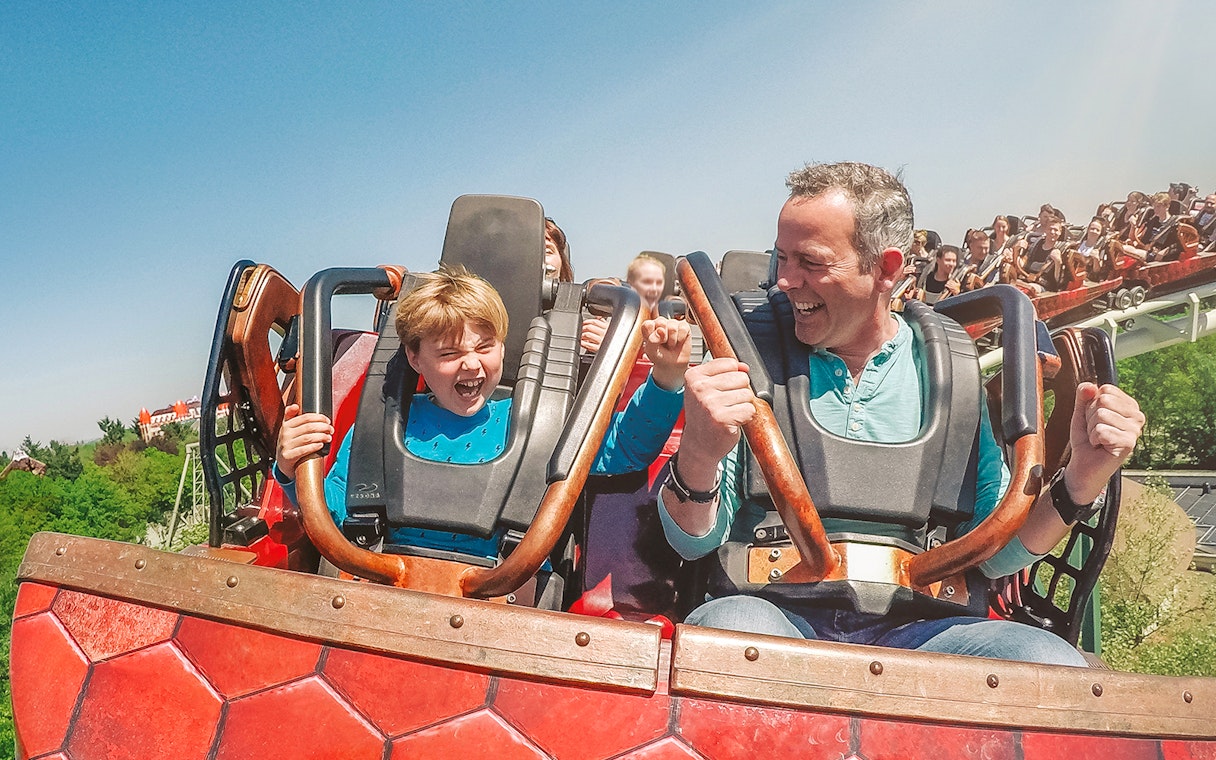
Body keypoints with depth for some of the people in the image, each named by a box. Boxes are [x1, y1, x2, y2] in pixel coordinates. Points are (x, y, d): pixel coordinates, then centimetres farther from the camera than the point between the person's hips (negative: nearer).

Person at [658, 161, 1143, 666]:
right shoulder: (748, 363, 3)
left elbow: (994, 552, 9)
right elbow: (694, 541, -1)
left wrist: (1082, 477, -9)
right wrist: (698, 457, -23)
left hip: (910, 628, 2)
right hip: (773, 610, -2)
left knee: (1050, 663, -26)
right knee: (730, 627, -36)